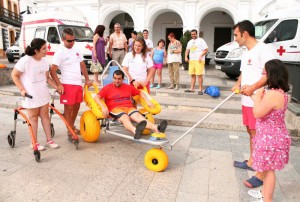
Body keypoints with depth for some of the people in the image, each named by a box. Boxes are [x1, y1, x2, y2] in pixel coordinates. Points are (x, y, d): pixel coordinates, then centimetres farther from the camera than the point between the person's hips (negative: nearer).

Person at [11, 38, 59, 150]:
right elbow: (14, 75, -8)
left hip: (43, 94, 5)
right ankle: (35, 143, 18)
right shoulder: (25, 61, -16)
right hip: (30, 95, -5)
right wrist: (22, 89, -14)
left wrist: (56, 87, 0)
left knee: (45, 116, 10)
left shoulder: (44, 61, 2)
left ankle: (49, 140, 19)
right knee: (33, 118, 5)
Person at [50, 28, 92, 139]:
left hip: (78, 84, 7)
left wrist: (87, 79, 13)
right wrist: (59, 85, -21)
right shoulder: (60, 53, -10)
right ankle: (70, 132, 6)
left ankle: (73, 127, 32)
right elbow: (53, 71, -13)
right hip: (67, 84, -7)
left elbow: (82, 65, 18)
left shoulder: (76, 50, 11)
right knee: (68, 108, -2)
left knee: (76, 107, 15)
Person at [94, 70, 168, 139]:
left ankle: (156, 129, -53)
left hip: (129, 108, 3)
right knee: (125, 117, -36)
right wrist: (103, 107, -20)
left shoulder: (128, 87, 21)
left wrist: (147, 101, 12)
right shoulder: (107, 88, 10)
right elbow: (96, 97, -1)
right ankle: (135, 131, -69)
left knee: (138, 116, -28)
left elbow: (140, 93, 29)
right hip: (115, 109, -3)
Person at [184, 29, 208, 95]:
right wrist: (186, 56, 2)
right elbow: (187, 50, 20)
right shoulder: (190, 42, 18)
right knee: (192, 75, 8)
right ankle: (192, 88, 14)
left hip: (199, 60, -6)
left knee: (199, 75, -9)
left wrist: (201, 56, -18)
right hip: (191, 60, 6)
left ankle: (200, 89, -4)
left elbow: (206, 49, -7)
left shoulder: (201, 40, -2)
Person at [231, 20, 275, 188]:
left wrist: (253, 87, -30)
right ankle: (252, 162, 33)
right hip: (247, 100, 9)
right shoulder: (246, 53, 17)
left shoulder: (262, 49, -14)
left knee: (257, 135, -5)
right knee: (251, 133, 18)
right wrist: (237, 85, 4)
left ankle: (261, 174, 5)